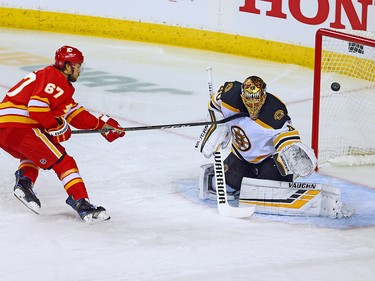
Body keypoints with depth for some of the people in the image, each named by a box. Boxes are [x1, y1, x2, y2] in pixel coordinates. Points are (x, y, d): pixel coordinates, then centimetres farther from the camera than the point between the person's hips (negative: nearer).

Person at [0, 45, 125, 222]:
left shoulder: (61, 83, 26)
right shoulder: (54, 78, -6)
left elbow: (74, 113, 28)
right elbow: (37, 106, -19)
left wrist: (102, 124, 24)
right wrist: (57, 127, -8)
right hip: (19, 127, -10)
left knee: (32, 153, 36)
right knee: (62, 161, -7)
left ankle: (24, 181, 11)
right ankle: (82, 203, -14)